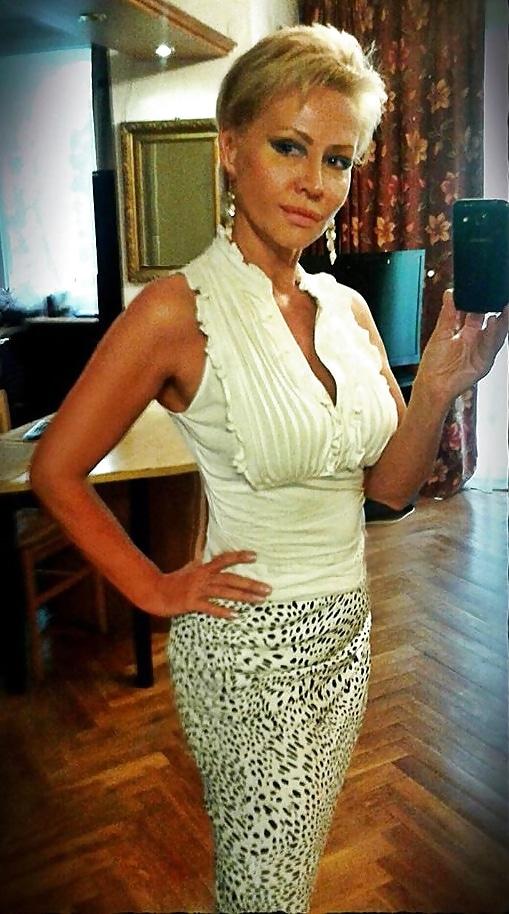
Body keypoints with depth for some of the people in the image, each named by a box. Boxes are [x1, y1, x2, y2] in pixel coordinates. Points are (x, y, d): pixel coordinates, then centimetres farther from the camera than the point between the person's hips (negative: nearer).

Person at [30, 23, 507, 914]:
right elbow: (57, 470, -13)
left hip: (344, 631, 6)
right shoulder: (179, 310, -18)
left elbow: (389, 485, 2)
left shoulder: (347, 308, 1)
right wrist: (155, 589, -10)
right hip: (249, 644, -6)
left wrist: (437, 388, -14)